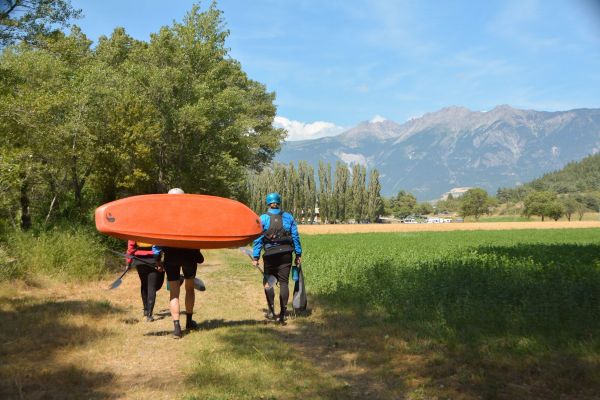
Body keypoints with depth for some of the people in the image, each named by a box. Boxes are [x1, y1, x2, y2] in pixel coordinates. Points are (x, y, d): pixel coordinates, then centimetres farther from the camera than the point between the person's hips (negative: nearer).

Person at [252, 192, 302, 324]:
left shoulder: (263, 218, -2)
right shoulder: (288, 217, 4)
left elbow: (258, 239, -4)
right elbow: (295, 236, 4)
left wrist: (256, 257, -1)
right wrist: (298, 254, 9)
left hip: (270, 254, -1)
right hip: (286, 254, 1)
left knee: (268, 281, 15)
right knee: (284, 282, 5)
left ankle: (271, 311, 9)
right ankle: (282, 314, 3)